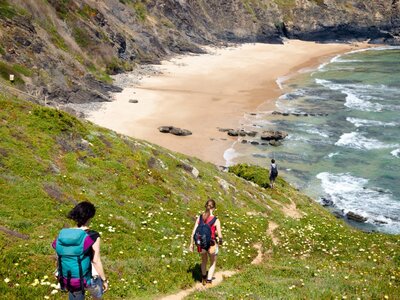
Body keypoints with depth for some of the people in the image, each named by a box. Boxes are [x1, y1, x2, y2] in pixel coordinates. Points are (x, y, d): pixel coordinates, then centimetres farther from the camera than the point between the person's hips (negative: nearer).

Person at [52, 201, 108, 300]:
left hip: (68, 280, 4)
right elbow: (96, 261, -17)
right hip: (87, 280, -4)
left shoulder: (62, 235, -5)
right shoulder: (93, 236, -19)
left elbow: (59, 259, 4)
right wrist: (104, 280, -4)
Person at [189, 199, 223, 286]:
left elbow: (193, 232, -3)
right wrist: (220, 242, 9)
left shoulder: (199, 217, -7)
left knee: (204, 260, 33)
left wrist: (191, 244, 9)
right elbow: (220, 236, -13)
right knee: (213, 263, 25)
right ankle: (208, 282, 26)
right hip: (211, 245, -4)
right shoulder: (216, 220, -17)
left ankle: (203, 279, 48)